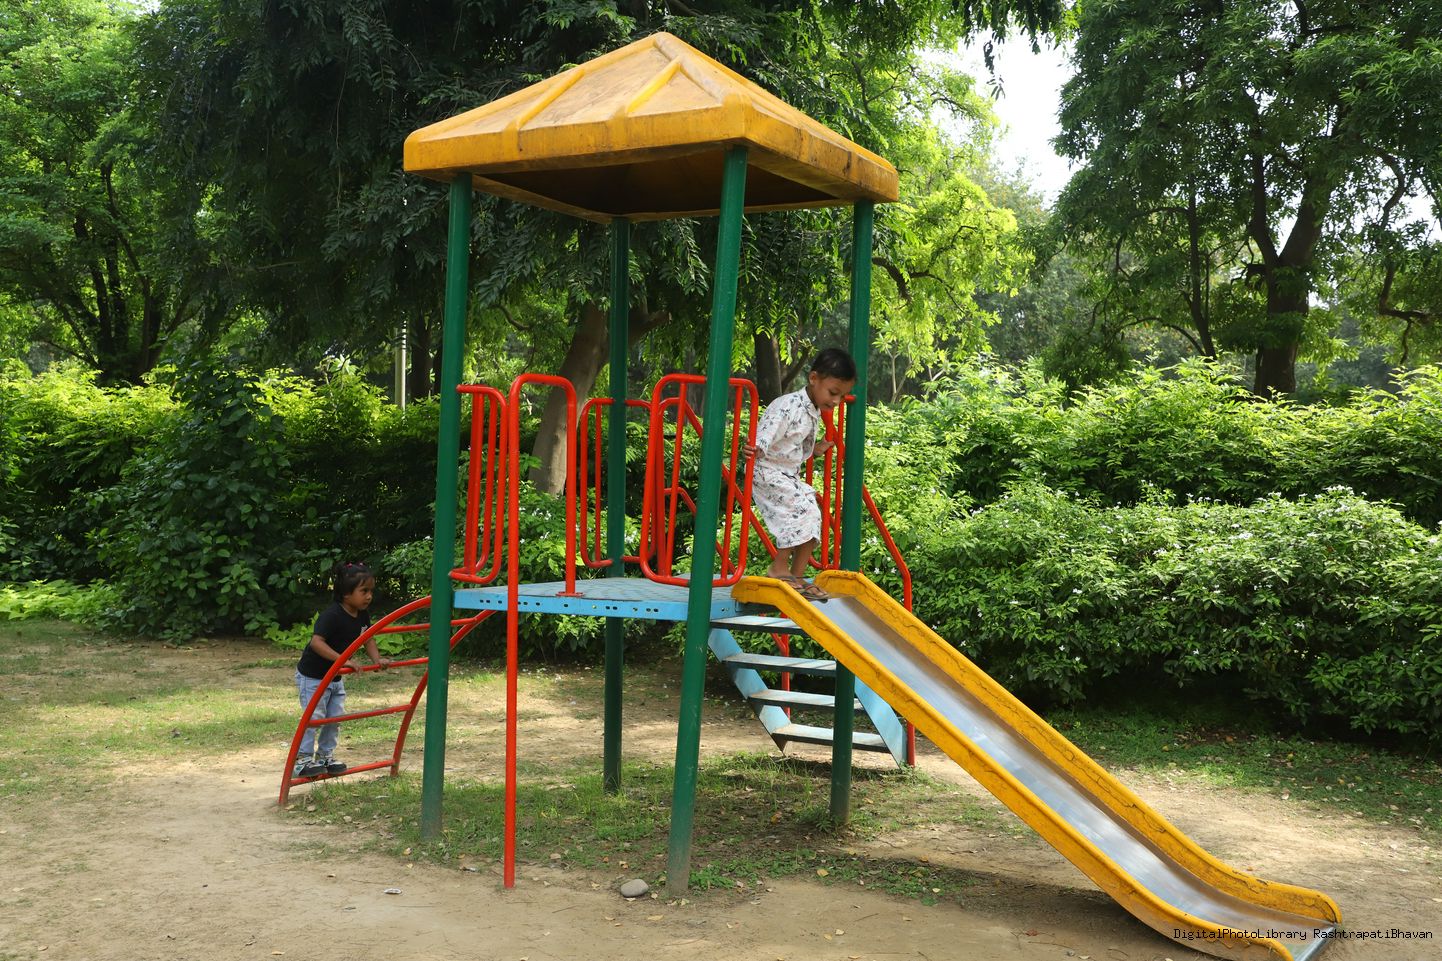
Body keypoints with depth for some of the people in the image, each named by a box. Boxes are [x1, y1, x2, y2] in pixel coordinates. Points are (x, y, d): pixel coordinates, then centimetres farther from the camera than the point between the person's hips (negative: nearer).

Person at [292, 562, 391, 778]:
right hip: (312, 676, -8)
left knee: (336, 717, 10)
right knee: (314, 717, -7)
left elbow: (368, 639, 8)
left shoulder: (362, 615, -5)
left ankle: (325, 756, 24)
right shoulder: (331, 615, -30)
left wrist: (377, 659, -11)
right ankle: (303, 760, 3)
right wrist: (342, 659, -47)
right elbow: (316, 642, -39)